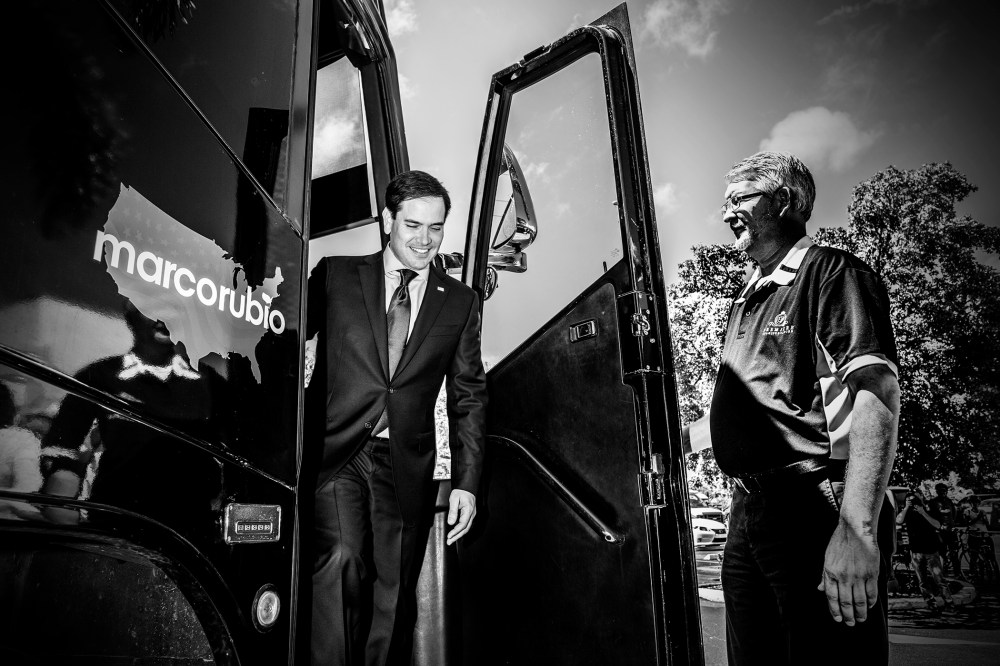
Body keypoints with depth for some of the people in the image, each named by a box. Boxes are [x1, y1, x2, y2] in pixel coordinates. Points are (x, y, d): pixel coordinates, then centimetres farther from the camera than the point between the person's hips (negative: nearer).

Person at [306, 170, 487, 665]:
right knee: (342, 561, -21)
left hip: (406, 469, 2)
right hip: (336, 453, -1)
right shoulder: (335, 275, 7)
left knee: (393, 601, 4)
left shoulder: (460, 302, 11)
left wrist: (466, 482, 3)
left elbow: (468, 397, 10)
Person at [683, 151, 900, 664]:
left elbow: (874, 392, -19)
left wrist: (857, 529, -28)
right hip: (748, 512, 8)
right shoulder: (747, 300, 21)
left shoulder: (830, 273, -5)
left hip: (815, 513, -8)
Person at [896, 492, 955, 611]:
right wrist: (906, 507, -20)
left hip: (931, 550, -2)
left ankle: (949, 602, 4)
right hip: (916, 551, 2)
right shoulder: (907, 512, 2)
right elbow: (898, 521, -18)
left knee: (938, 578, -6)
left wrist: (923, 512, -23)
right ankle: (930, 601, 17)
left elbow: (938, 526, -16)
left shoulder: (929, 511, 0)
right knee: (922, 580, 5)